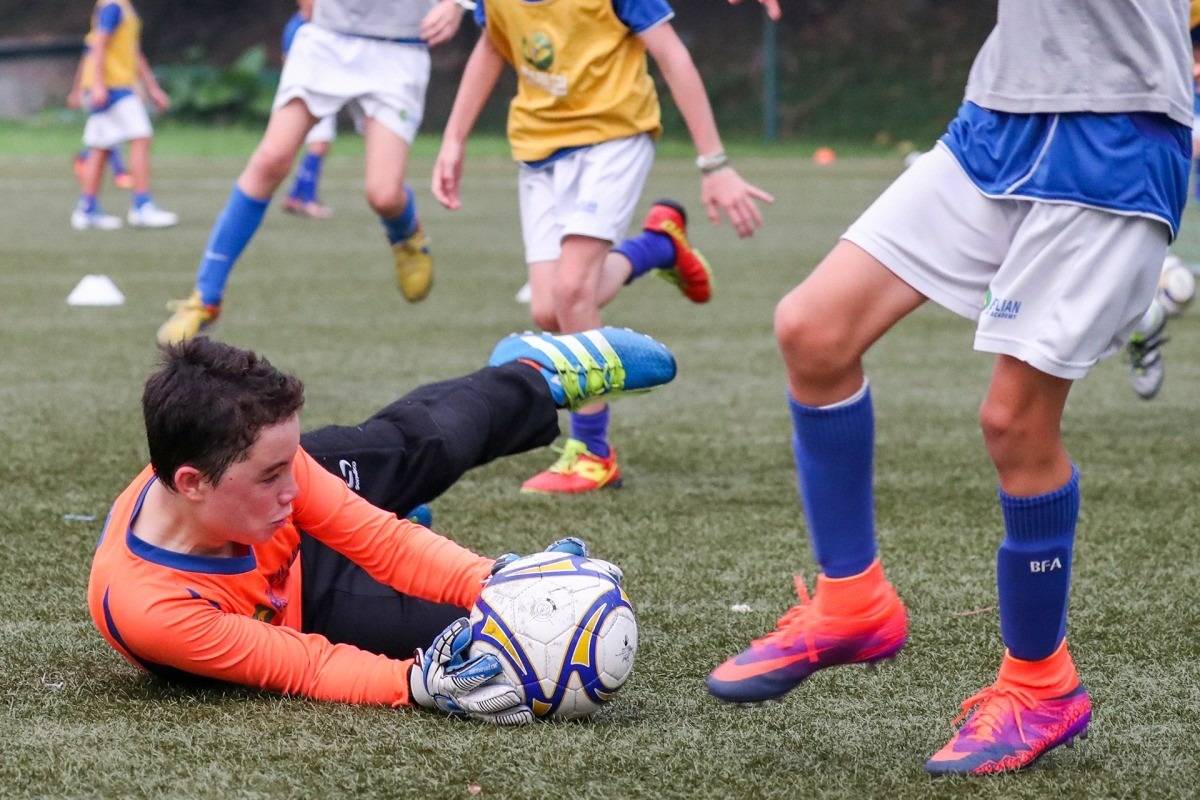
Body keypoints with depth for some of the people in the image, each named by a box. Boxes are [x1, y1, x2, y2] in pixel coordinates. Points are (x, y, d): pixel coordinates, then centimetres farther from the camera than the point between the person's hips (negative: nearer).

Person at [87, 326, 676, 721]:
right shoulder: (147, 609, -49)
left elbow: (377, 537, -28)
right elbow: (308, 667, -38)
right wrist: (420, 684, -53)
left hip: (289, 547, 3)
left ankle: (539, 374, 56)